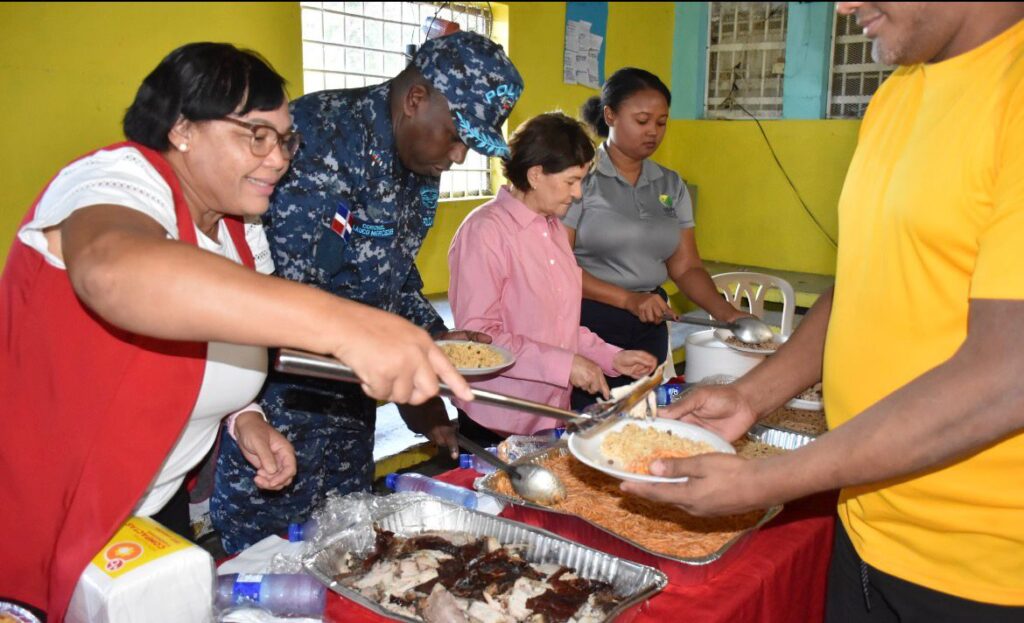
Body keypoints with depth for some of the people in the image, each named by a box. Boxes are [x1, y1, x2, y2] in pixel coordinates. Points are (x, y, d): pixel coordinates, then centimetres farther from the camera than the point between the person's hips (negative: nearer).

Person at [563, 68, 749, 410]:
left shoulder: (671, 185, 10)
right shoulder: (580, 177, -7)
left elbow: (685, 267, 8)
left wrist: (727, 313, -8)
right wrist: (628, 299, -20)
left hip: (649, 328, 5)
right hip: (587, 322, -5)